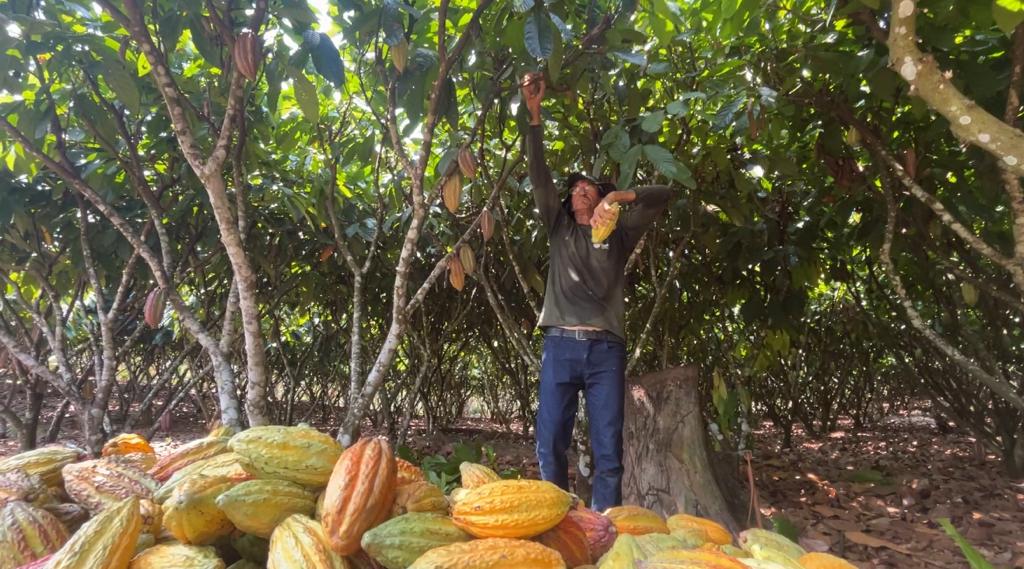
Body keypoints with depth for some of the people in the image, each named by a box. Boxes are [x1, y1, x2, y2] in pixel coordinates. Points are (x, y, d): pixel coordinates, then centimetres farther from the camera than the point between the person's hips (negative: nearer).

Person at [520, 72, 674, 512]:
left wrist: (617, 196, -10)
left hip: (605, 347, -1)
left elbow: (663, 194, 5)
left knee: (608, 450, 0)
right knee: (550, 445, -1)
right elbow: (539, 177, 9)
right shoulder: (559, 228, 18)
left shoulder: (619, 233, 15)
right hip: (560, 344, 1)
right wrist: (534, 115, 1)